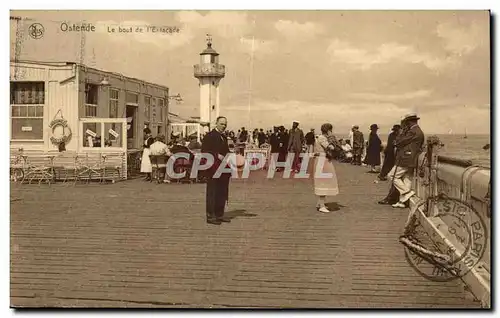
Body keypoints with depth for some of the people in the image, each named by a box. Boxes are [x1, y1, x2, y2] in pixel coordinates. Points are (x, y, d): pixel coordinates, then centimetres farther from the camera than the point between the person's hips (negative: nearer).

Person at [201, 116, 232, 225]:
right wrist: (217, 156, -20)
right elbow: (204, 151, -13)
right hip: (213, 169, -8)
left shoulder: (224, 137, 19)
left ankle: (219, 215, 20)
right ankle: (210, 216, 1)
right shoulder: (210, 136, -7)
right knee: (212, 193, -4)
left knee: (222, 193, 11)